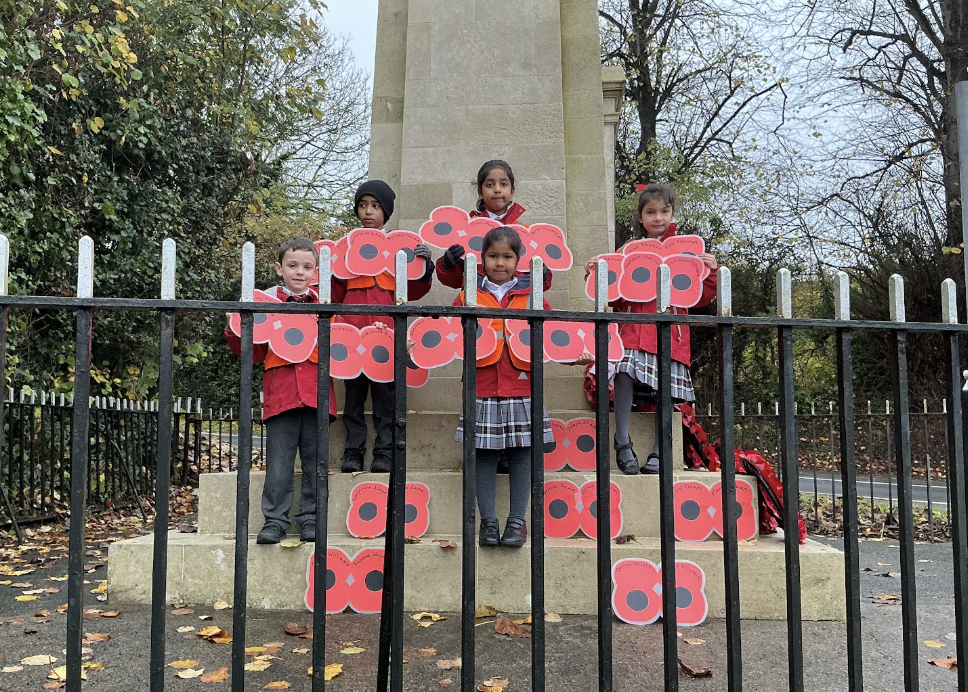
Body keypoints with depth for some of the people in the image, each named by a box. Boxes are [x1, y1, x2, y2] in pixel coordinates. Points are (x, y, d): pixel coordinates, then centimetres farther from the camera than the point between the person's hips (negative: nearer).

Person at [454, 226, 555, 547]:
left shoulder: (531, 295, 8)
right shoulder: (468, 296, 8)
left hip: (522, 388, 0)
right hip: (482, 387, 0)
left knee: (522, 453, 4)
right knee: (484, 453, 4)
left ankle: (517, 520, 14)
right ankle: (488, 520, 15)